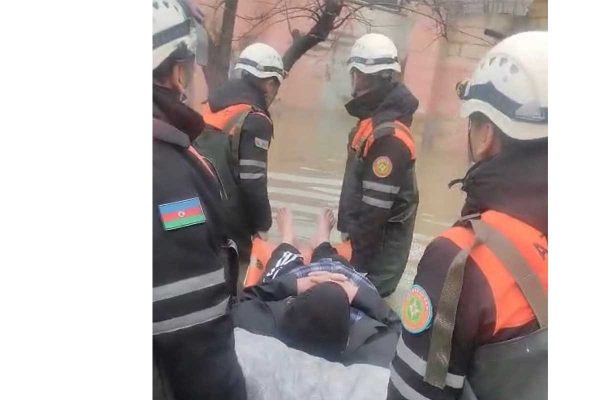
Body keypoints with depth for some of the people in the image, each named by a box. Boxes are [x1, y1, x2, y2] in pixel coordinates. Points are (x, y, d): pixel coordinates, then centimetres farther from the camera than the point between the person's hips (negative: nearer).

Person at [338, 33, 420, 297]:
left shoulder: (388, 136, -25)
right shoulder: (375, 119, 7)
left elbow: (375, 206, -25)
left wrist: (355, 250, -18)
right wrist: (348, 228, 18)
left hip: (380, 240, -9)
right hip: (366, 231, 9)